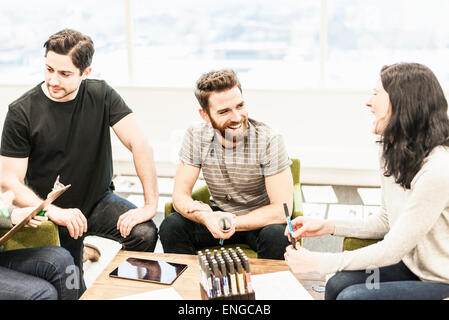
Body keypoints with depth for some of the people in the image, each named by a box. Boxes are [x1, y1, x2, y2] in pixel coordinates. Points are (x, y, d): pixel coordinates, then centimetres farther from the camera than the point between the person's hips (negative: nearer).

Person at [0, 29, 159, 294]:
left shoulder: (101, 95, -9)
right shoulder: (22, 112, -13)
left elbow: (139, 144, -14)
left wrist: (151, 204, -23)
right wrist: (54, 211, -29)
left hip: (99, 200, 1)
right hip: (52, 209, -1)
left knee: (145, 233, -23)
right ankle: (80, 253, 28)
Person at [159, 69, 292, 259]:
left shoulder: (269, 141, -20)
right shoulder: (196, 138, -11)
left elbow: (282, 208, -22)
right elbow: (180, 195, -11)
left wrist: (233, 223, -33)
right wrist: (205, 217, -34)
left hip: (260, 220, -2)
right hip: (220, 214, 3)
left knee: (277, 236, -35)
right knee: (171, 227, -22)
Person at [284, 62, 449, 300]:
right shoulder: (394, 153, 3)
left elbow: (391, 250, -24)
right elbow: (386, 220, 13)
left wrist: (318, 262, -20)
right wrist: (327, 226, 2)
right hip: (411, 266, 8)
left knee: (352, 296, -21)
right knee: (338, 284, -10)